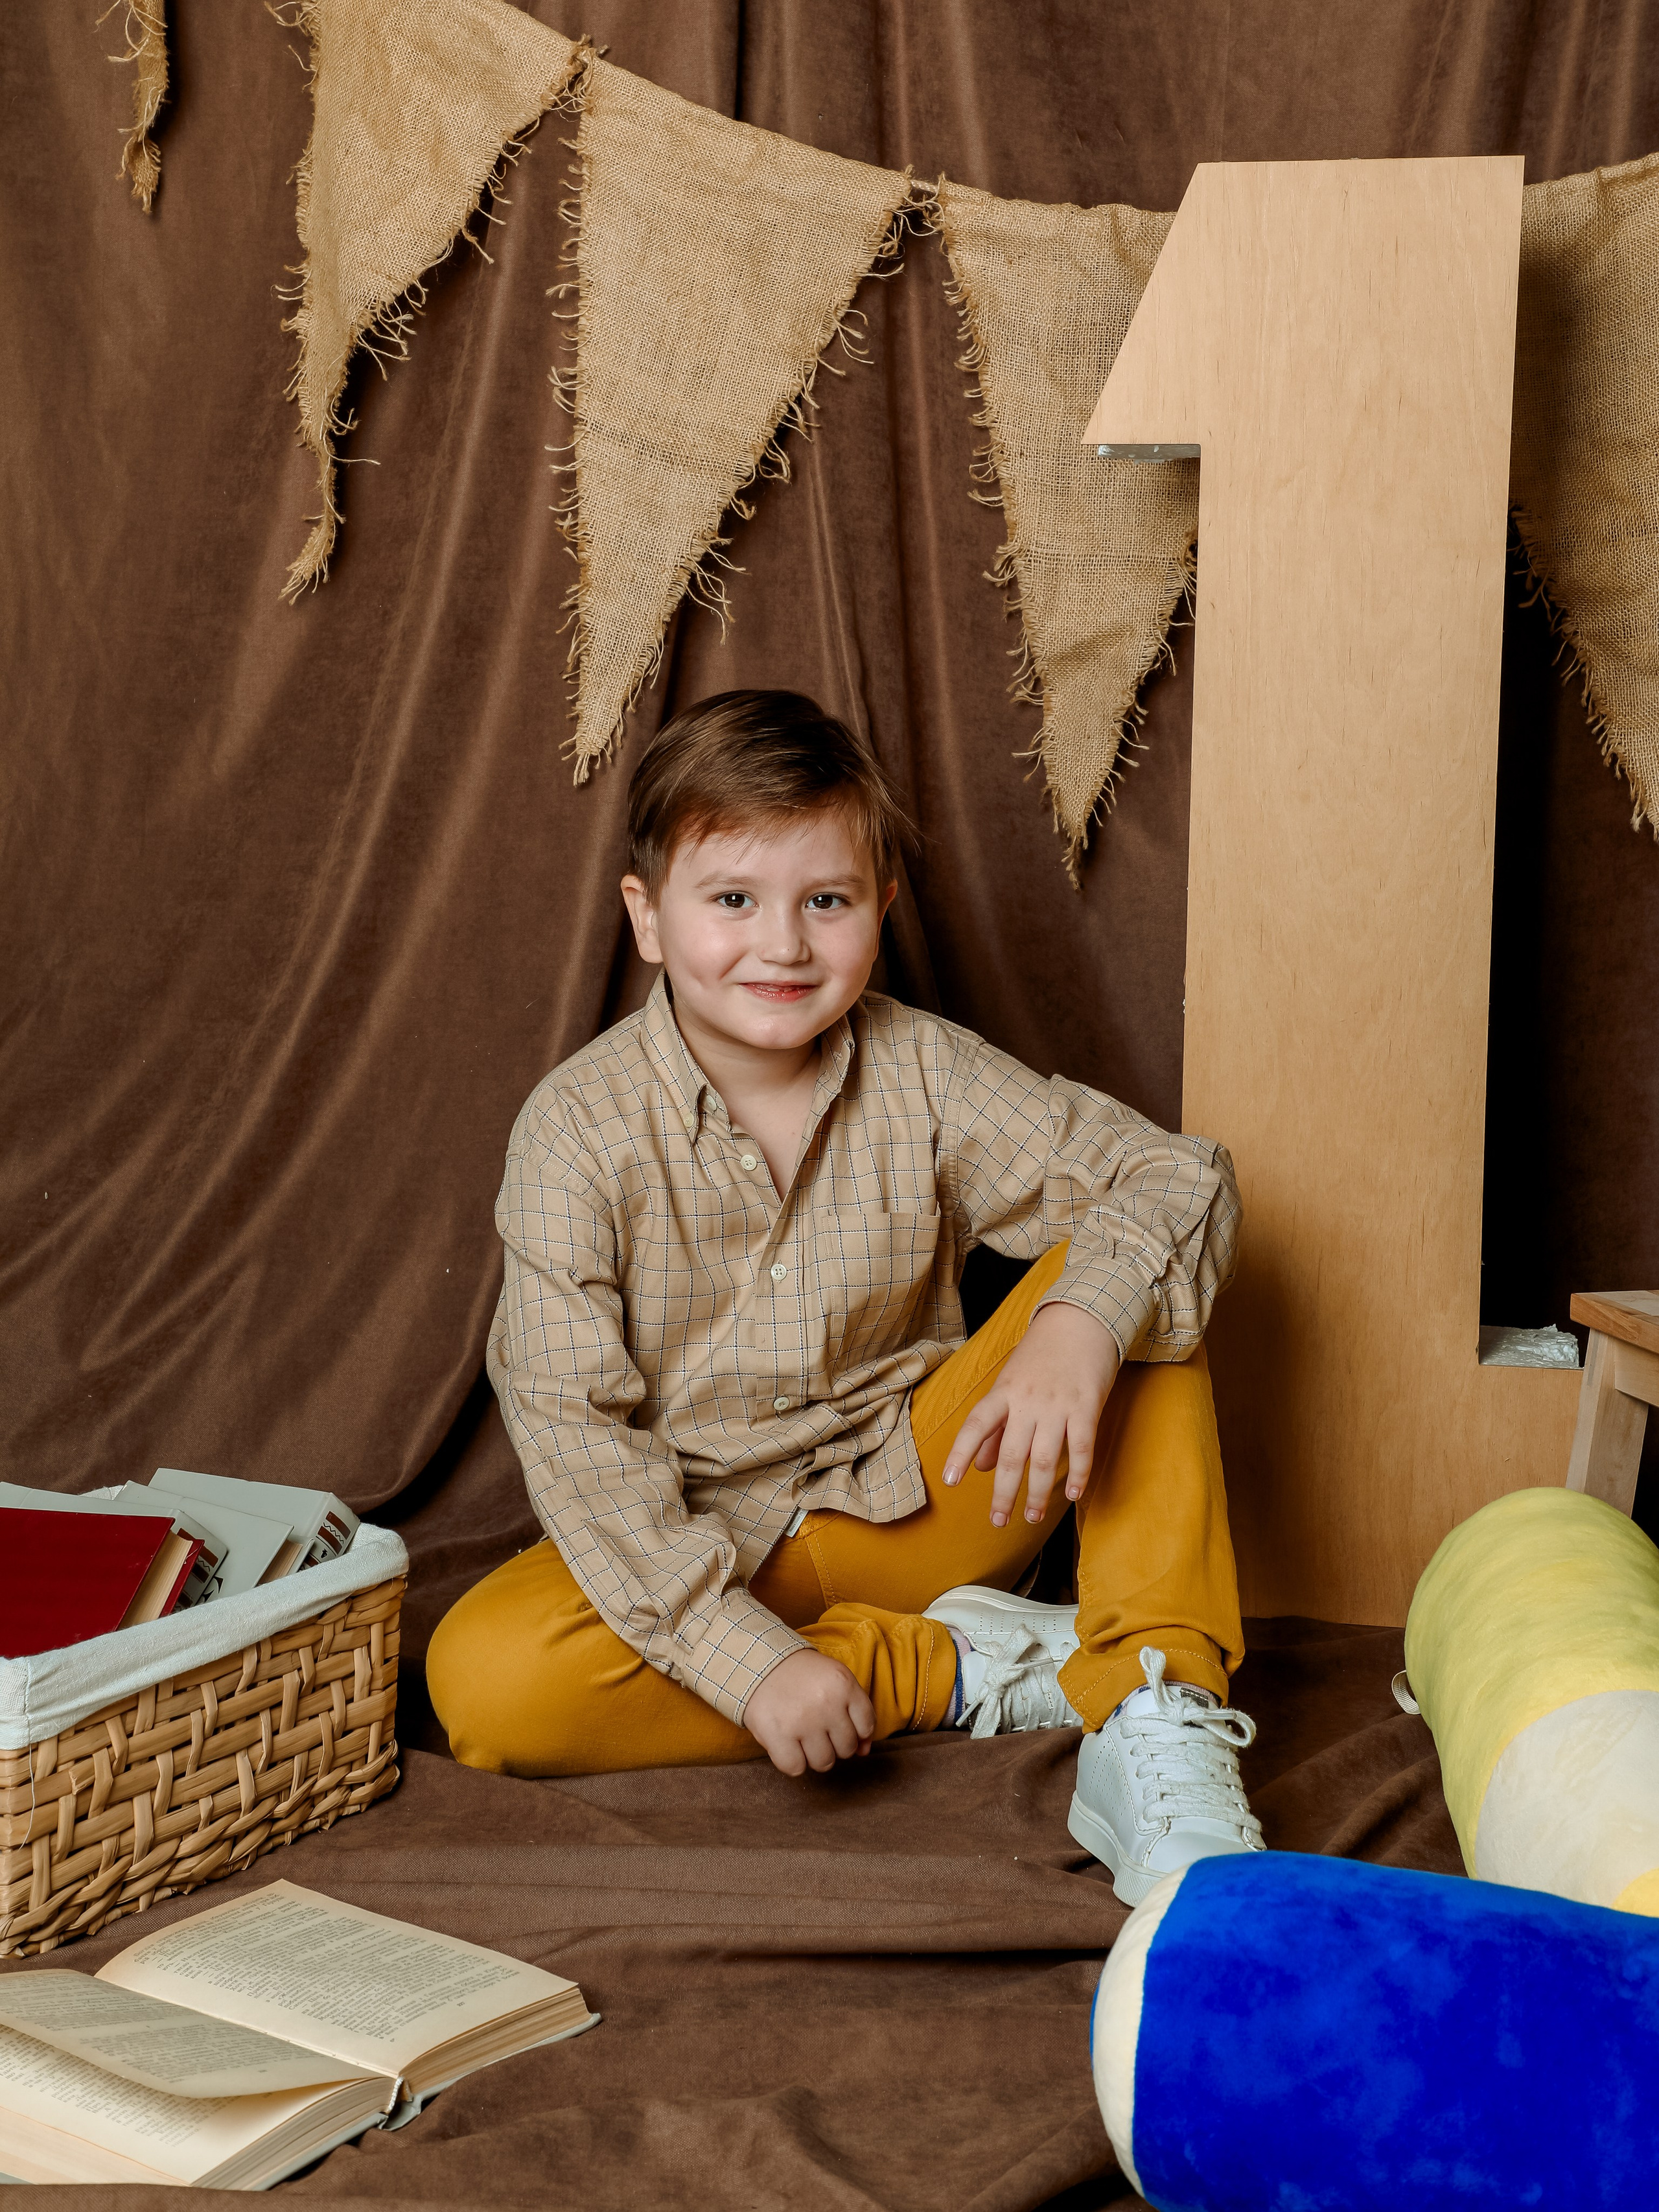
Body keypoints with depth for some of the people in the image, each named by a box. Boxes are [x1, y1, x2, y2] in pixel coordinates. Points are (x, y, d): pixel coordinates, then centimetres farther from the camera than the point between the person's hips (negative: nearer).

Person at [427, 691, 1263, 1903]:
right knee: (485, 1680, -31)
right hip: (704, 1550, -1)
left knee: (1126, 1284, -16)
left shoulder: (922, 1075, -7)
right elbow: (571, 1428, -19)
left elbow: (1179, 1177, -12)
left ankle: (1152, 1717, -25)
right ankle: (955, 1669, -18)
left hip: (919, 1502, 2)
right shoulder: (580, 1129, -14)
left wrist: (1080, 1326, -35)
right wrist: (747, 1656, -29)